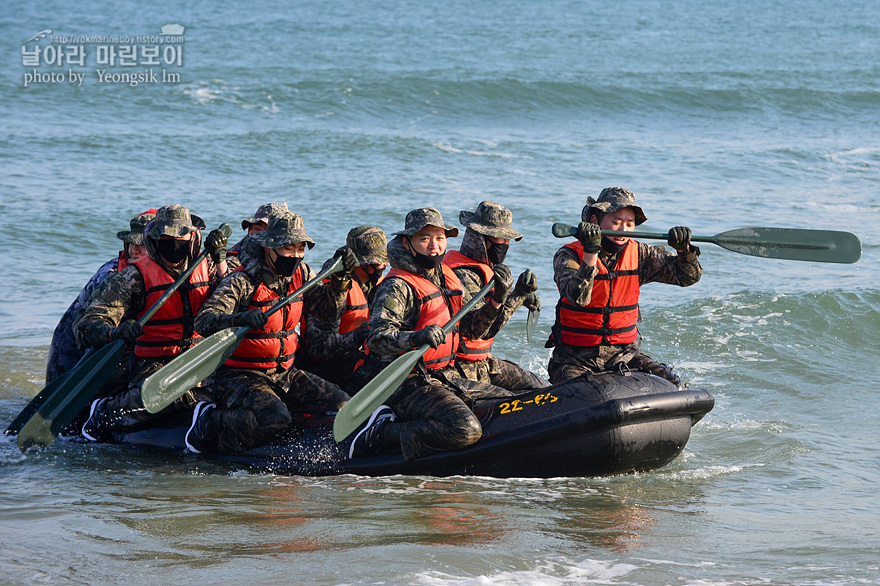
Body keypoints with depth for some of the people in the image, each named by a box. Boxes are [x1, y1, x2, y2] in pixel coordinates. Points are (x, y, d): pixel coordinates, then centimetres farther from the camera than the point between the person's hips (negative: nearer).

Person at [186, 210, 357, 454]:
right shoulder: (242, 283, -17)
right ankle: (208, 424, -12)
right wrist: (240, 319, -45)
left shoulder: (300, 274, 5)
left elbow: (327, 303, 20)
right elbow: (204, 321, -27)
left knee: (340, 403, -7)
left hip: (285, 373, 7)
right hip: (240, 376, -7)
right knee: (276, 419, -32)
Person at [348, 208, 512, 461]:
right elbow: (378, 338, -25)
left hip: (447, 378, 9)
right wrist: (415, 338, -42)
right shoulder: (398, 287, -13)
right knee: (465, 430, -30)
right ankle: (384, 433, -13)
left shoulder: (447, 278, 14)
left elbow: (471, 328, 18)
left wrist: (496, 300, 2)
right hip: (409, 384, -9)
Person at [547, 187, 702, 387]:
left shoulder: (638, 254, 2)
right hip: (576, 360, -4)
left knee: (672, 386, -13)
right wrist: (590, 252, -38)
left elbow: (689, 276, 1)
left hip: (624, 354, 4)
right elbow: (578, 297, -29)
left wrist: (684, 249, -20)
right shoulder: (569, 256, -10)